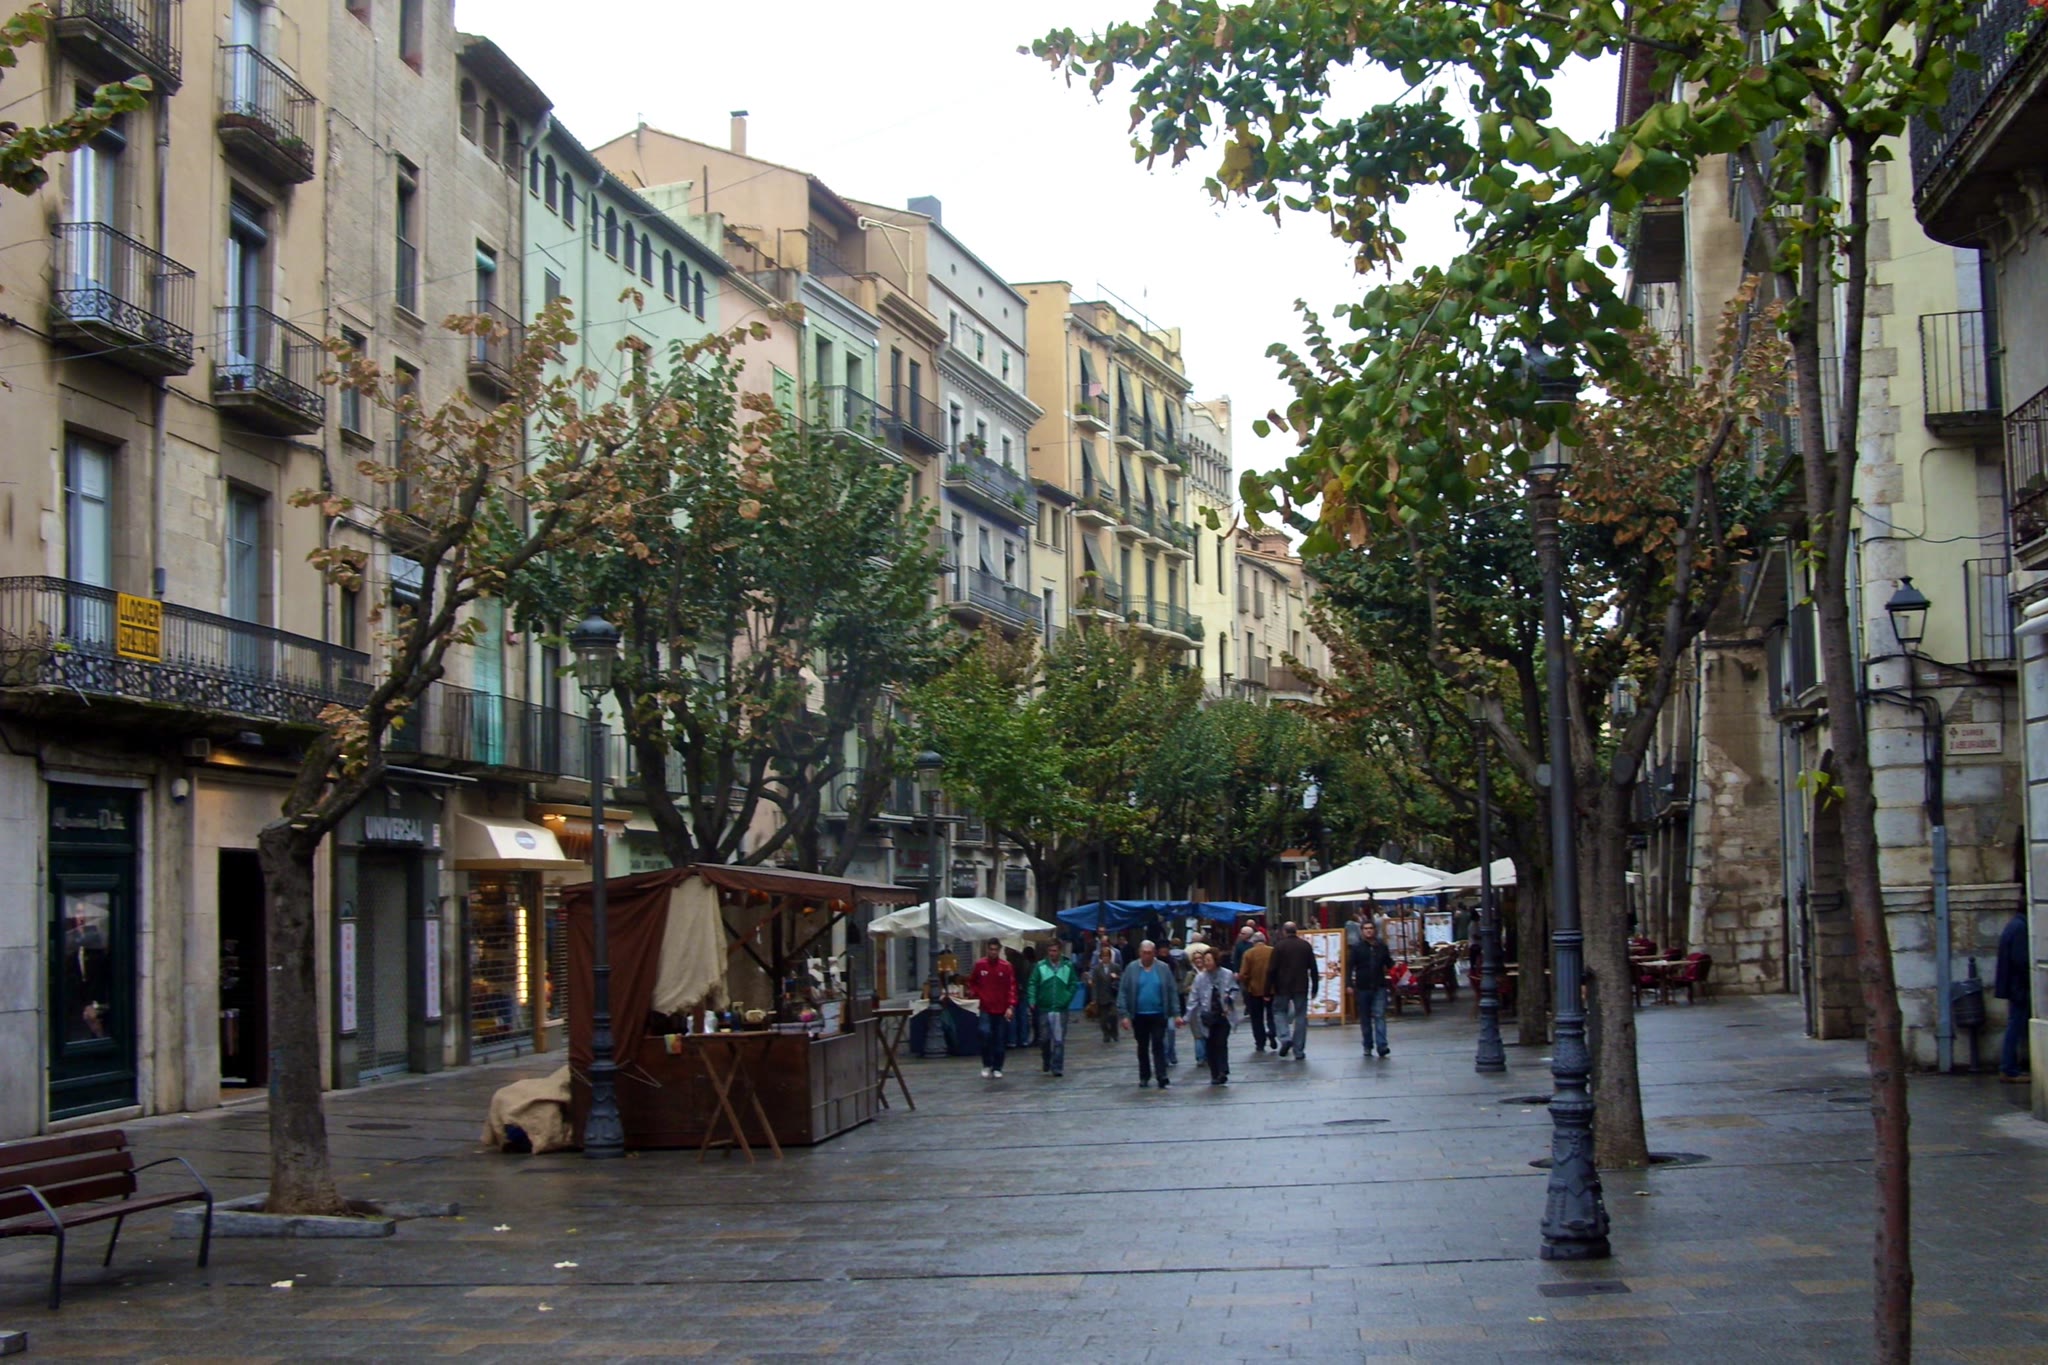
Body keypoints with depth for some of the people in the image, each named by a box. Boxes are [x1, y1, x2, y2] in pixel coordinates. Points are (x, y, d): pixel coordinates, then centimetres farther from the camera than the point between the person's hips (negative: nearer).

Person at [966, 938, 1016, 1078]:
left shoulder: (1006, 967, -2)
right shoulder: (979, 964, 1)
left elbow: (1011, 987, -2)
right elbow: (972, 982, 15)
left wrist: (1010, 1006, -11)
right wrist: (976, 994, -1)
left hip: (1001, 1009, 0)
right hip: (985, 1008, 0)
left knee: (999, 1039, 3)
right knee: (986, 1033, -17)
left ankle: (997, 1068, 16)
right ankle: (987, 1064, 2)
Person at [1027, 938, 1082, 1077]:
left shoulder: (1068, 966, 2)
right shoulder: (1040, 966, 0)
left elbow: (1074, 985, 5)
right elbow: (1032, 984, -2)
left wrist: (1067, 999, -6)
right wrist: (1032, 1001, -13)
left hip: (1060, 1009, -1)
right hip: (1043, 1008, 1)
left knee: (1059, 1040, -5)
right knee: (1044, 1038, 12)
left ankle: (1057, 1067, -2)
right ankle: (1046, 1062, 34)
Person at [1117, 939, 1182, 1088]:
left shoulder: (1163, 969, -1)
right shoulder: (1131, 969, -2)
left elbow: (1173, 991, 0)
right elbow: (1123, 992, -2)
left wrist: (1176, 1014, -4)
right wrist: (1125, 1014, -9)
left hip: (1158, 1015, -1)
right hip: (1139, 1016, 1)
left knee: (1158, 1046, -6)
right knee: (1142, 1047, 12)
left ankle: (1162, 1077, -8)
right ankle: (1144, 1077, 24)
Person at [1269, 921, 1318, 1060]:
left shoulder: (1279, 946, -6)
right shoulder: (1306, 945, 3)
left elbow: (1271, 969, -8)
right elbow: (1313, 969, 4)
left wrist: (1268, 989, -3)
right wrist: (1314, 986, 11)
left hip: (1283, 987, -2)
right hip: (1301, 987, 2)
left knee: (1279, 1011, 16)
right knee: (1301, 1016, 7)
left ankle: (1285, 1038, -7)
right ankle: (1299, 1051, 5)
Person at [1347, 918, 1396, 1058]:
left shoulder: (1382, 947, 6)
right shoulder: (1358, 948, 1)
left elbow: (1389, 964, 12)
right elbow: (1350, 967, -2)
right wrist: (1349, 984, -11)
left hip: (1379, 987, 0)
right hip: (1362, 988, 0)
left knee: (1379, 1015, -10)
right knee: (1365, 1019, 7)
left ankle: (1381, 1045, -16)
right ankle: (1367, 1046, 17)